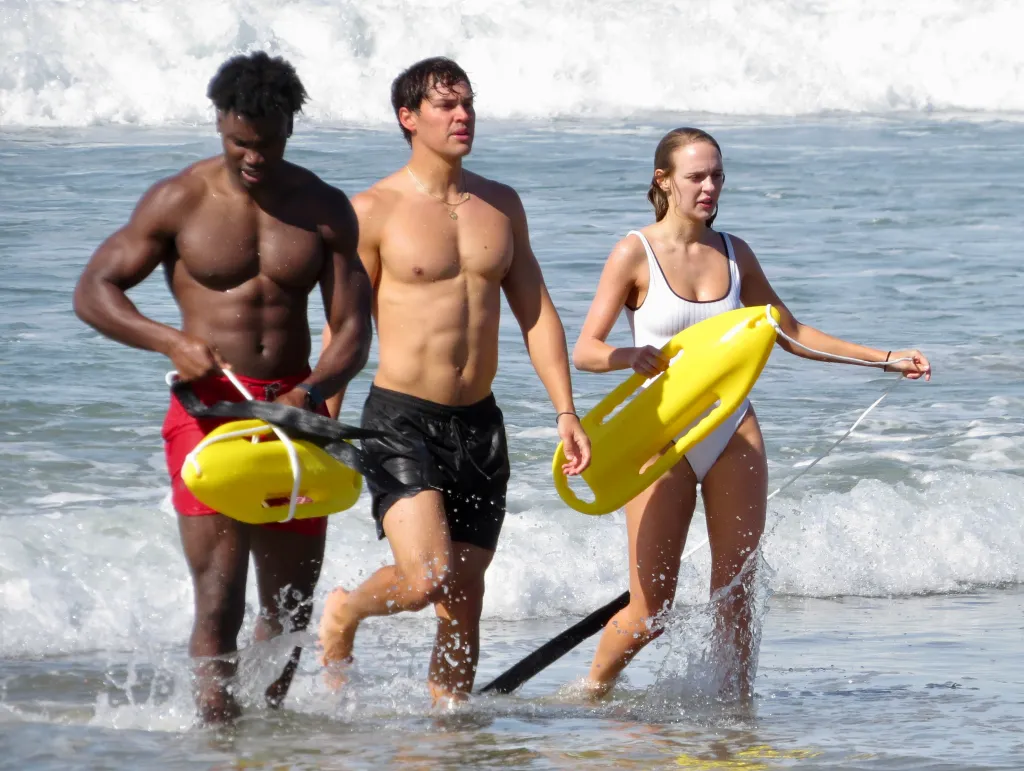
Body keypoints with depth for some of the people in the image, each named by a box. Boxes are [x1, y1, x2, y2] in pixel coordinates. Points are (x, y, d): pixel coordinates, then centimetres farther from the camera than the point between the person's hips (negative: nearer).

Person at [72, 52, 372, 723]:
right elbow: (94, 291, 1)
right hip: (209, 408, -3)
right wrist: (172, 342, -16)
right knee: (220, 599, -15)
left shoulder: (324, 210, 4)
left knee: (291, 604, 10)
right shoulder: (180, 202, -2)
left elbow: (353, 329, 2)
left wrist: (310, 395, -19)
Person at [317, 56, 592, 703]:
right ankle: (343, 615, 10)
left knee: (465, 601, 5)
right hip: (401, 420, -5)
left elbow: (537, 313, 13)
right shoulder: (374, 211, -4)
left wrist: (566, 412, 3)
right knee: (427, 577, -20)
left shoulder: (501, 206, 11)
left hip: (480, 424, 5)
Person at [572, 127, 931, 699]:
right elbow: (585, 350, -11)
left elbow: (790, 332, 17)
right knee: (649, 609, -3)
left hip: (733, 431, 4)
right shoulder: (636, 254, -6)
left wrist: (885, 359, 12)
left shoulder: (734, 254, 7)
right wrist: (631, 356, -33)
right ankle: (593, 691, 21)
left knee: (737, 594, -1)